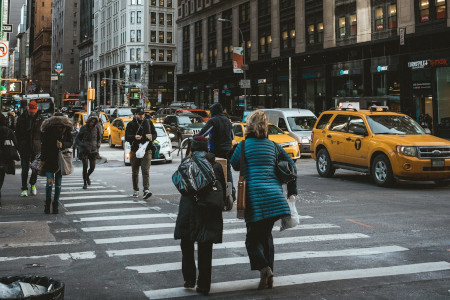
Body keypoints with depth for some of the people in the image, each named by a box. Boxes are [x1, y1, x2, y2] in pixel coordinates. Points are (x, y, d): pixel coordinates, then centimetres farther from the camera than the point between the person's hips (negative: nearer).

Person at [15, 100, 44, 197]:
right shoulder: (21, 118, 2)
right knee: (25, 169, 1)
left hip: (36, 148, 0)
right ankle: (24, 189, 8)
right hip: (24, 148, 0)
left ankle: (33, 184, 29)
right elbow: (17, 133, 8)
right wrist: (19, 145, 2)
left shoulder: (40, 119, 2)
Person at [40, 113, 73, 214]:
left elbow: (70, 142, 5)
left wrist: (63, 144, -16)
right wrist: (43, 159, -3)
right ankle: (47, 204, 9)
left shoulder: (67, 130, -1)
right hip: (49, 160, -2)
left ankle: (55, 205, 17)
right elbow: (44, 145, -2)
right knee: (50, 182, -9)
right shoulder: (48, 130, -6)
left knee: (58, 184, 6)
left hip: (61, 160, 2)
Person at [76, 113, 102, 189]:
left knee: (92, 167, 3)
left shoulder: (97, 128, 1)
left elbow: (99, 138, 17)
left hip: (93, 150, 2)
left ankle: (88, 176, 37)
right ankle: (85, 183, 7)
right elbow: (77, 139, 2)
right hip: (84, 150, -2)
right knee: (85, 166, -7)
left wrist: (98, 144, -2)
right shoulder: (83, 128, -4)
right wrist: (81, 144, -15)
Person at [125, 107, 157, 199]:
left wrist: (152, 138, -9)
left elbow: (155, 134, 15)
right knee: (135, 172, 10)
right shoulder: (131, 124, 5)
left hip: (146, 151, -1)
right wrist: (134, 137, -26)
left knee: (146, 171, -14)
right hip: (135, 150, 1)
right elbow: (126, 137, -4)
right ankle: (136, 190, 22)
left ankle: (146, 190, -23)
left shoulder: (149, 123, 11)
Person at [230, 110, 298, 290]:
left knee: (253, 238, 3)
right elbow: (291, 164, 17)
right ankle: (269, 273, 18)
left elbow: (234, 165, 12)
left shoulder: (245, 145, -2)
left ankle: (264, 268, -19)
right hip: (275, 195, 5)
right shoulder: (272, 145, 12)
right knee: (266, 234, 18)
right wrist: (292, 190, 22)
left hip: (256, 197, -5)